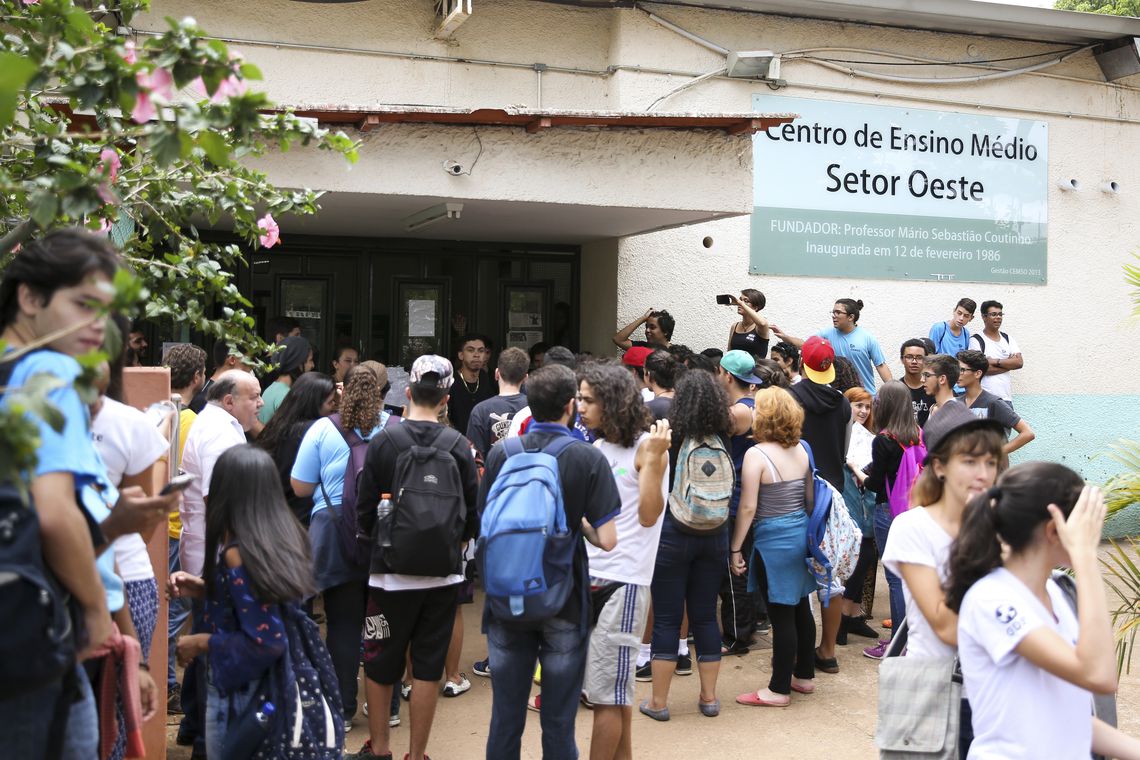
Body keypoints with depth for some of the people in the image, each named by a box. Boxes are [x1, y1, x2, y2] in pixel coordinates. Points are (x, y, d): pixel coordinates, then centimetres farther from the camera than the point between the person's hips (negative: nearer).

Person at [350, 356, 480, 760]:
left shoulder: (383, 441, -10)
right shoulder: (458, 445, -8)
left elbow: (365, 510, -5)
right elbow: (472, 514, -3)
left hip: (390, 572, -1)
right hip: (443, 574, 1)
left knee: (380, 664, 15)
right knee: (428, 666, 10)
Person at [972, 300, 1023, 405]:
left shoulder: (1007, 339, 15)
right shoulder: (977, 340, -3)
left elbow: (1019, 362, 2)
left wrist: (996, 361, -10)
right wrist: (1009, 363, -5)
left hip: (1006, 397, 6)